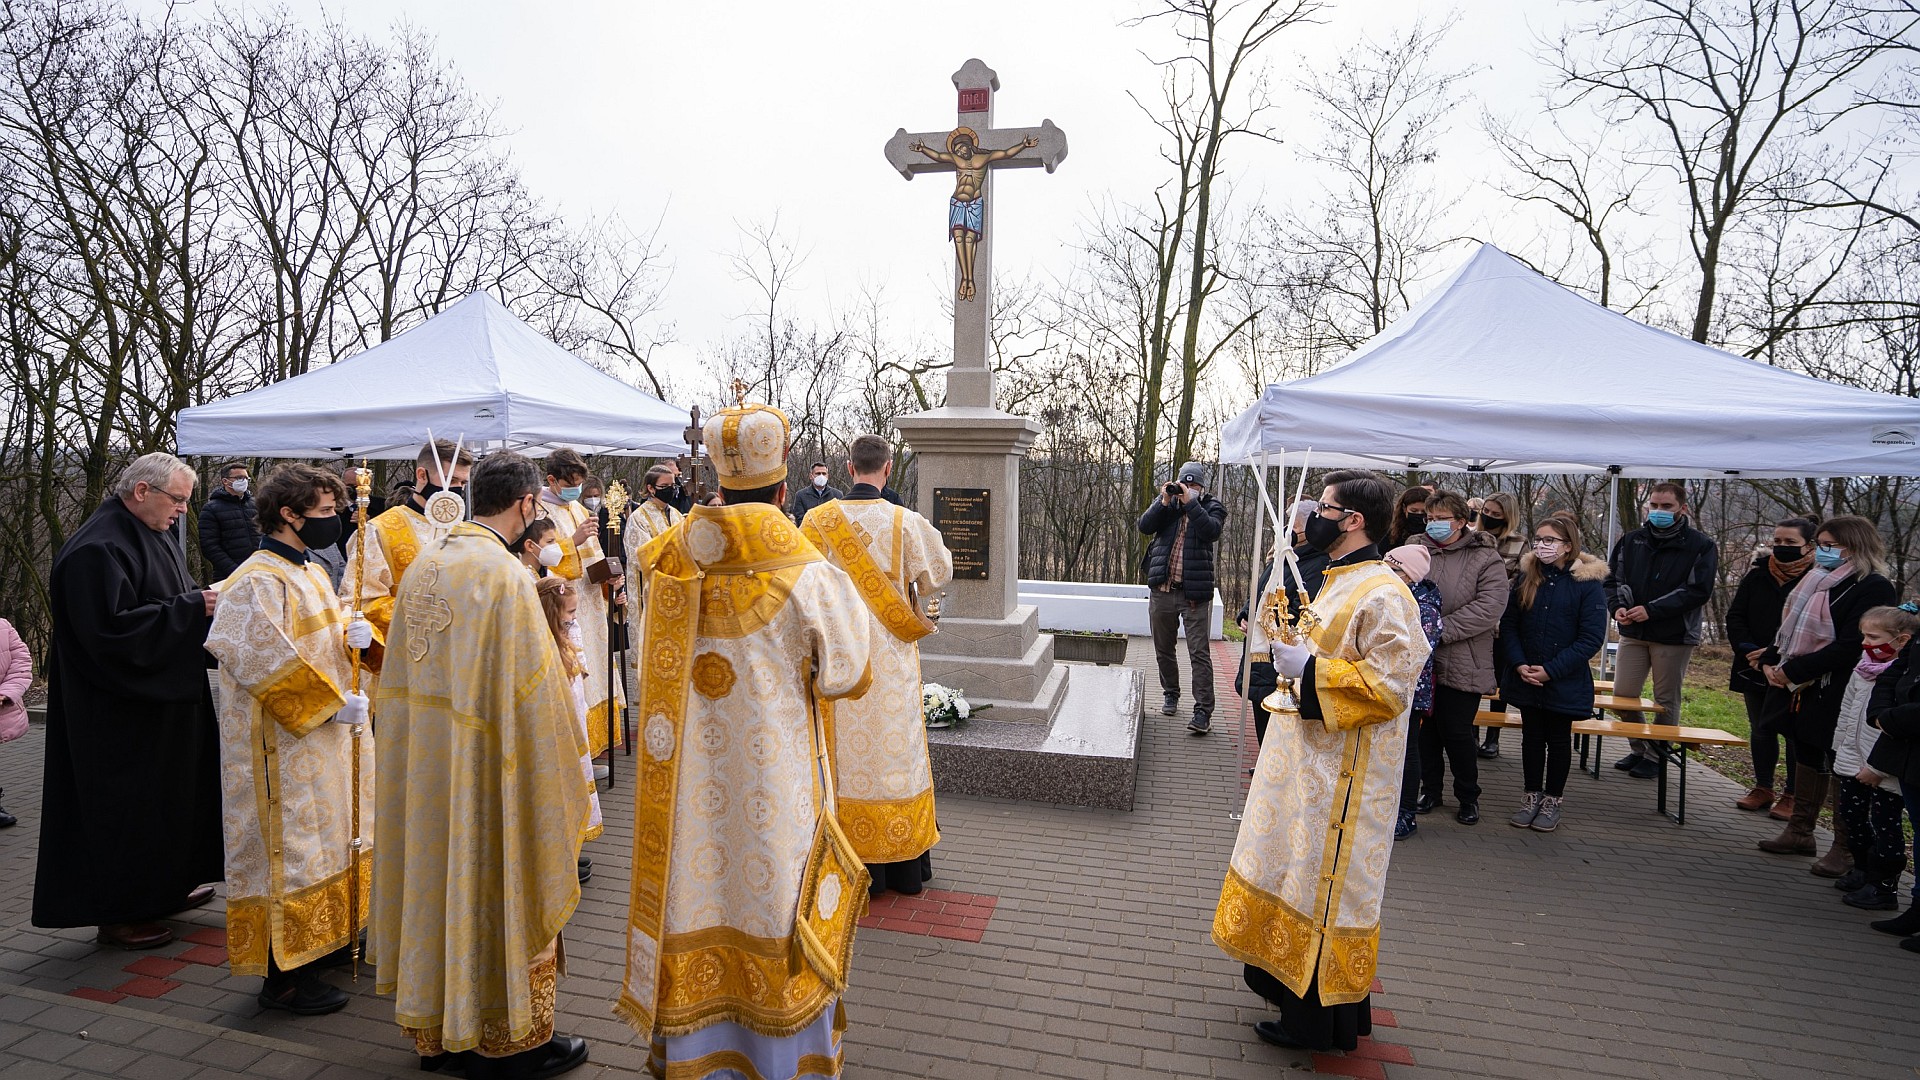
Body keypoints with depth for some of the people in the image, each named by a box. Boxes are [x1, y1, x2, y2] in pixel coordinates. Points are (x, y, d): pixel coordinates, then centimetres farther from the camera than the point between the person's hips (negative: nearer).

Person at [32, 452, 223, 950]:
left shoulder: (153, 536, 10)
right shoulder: (97, 548, -21)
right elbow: (112, 628, -27)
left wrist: (203, 601, 1)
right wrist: (193, 607, -25)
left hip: (165, 700, 10)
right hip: (121, 715, -10)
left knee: (170, 795, 18)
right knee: (126, 809, 2)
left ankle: (166, 886, 32)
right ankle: (118, 914, 15)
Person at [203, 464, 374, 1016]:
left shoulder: (312, 572, 10)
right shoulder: (257, 581, -18)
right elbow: (263, 660, -26)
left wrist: (353, 634, -3)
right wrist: (331, 703, -22)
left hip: (329, 735, 9)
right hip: (285, 742, -9)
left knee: (328, 836, 18)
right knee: (289, 845, -1)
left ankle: (322, 937, 34)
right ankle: (283, 974, 10)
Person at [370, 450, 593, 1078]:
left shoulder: (426, 561, 4)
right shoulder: (506, 575, -20)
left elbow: (401, 664, 13)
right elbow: (531, 687, -18)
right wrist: (558, 762, -6)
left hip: (420, 762, 8)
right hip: (483, 767, -8)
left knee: (437, 881, 19)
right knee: (494, 890, 7)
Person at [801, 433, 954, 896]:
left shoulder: (818, 520, -6)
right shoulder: (907, 522, -9)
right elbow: (939, 572, 5)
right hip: (890, 656, 0)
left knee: (848, 751, 9)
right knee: (895, 748, 10)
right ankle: (905, 866, 21)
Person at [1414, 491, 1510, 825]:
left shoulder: (1485, 559, -5)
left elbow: (1490, 607, -16)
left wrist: (1440, 629, -19)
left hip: (1461, 663, -3)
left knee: (1457, 732, 3)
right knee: (1425, 728, 12)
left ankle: (1468, 796, 24)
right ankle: (1430, 789, 30)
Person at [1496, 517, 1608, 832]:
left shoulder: (1588, 582, -10)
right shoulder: (1527, 576, 0)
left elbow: (1592, 638, -13)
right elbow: (1509, 625, 3)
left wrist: (1551, 670, -17)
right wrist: (1519, 664, -11)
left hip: (1565, 682, -3)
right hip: (1525, 678, 3)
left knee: (1559, 739, 11)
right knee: (1532, 736, 12)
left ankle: (1552, 802, 23)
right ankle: (1532, 797, 25)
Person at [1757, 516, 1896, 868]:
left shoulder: (1873, 587, -12)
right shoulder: (1817, 581, 13)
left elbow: (1849, 647, -20)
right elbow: (1790, 628, 19)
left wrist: (1794, 671, -19)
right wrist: (1771, 662, 4)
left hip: (1836, 696, -8)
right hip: (1802, 690, 8)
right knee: (1807, 757, 16)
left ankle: (1846, 848, 11)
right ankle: (1800, 832, 26)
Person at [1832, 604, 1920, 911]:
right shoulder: (1863, 668, 4)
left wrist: (1876, 767, -19)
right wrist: (1841, 748, 16)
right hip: (1852, 762, 8)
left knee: (1884, 826, 3)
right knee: (1852, 816, 17)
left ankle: (1884, 887, 15)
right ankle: (1863, 870, 34)